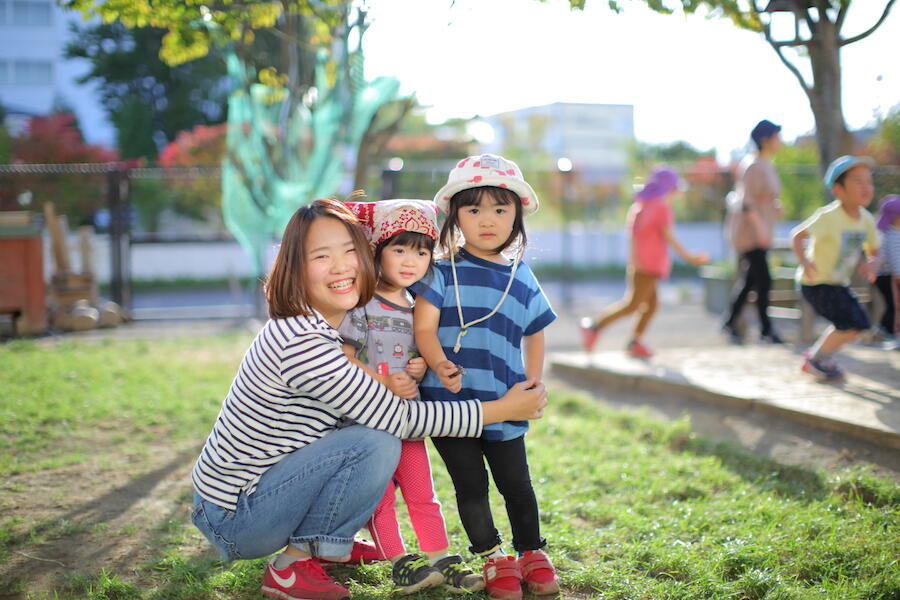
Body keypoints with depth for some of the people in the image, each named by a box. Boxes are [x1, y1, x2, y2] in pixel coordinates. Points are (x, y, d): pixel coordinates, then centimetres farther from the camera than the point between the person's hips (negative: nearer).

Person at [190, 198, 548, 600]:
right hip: (233, 518, -9)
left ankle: (329, 544, 15)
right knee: (376, 443, -24)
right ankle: (291, 567, -8)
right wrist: (502, 409, -15)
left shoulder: (332, 325, 3)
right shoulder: (302, 342, -26)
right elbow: (398, 419, -21)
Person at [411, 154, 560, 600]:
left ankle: (531, 552, 30)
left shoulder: (522, 279, 7)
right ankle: (492, 558, 23)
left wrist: (532, 385, 6)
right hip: (449, 402, -2)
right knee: (470, 487, 7)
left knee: (516, 484, 11)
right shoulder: (444, 271, -2)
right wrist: (441, 365, -24)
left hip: (503, 407, 2)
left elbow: (534, 335, 17)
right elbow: (424, 329, -8)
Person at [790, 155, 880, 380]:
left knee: (857, 325, 18)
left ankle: (818, 355, 35)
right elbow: (797, 235, -23)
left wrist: (869, 265, -11)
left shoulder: (867, 221, -1)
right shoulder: (829, 216, -23)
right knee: (853, 323, -16)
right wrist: (805, 263, -36)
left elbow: (873, 251, 11)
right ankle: (816, 359, 3)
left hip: (839, 283, 9)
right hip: (816, 283, -9)